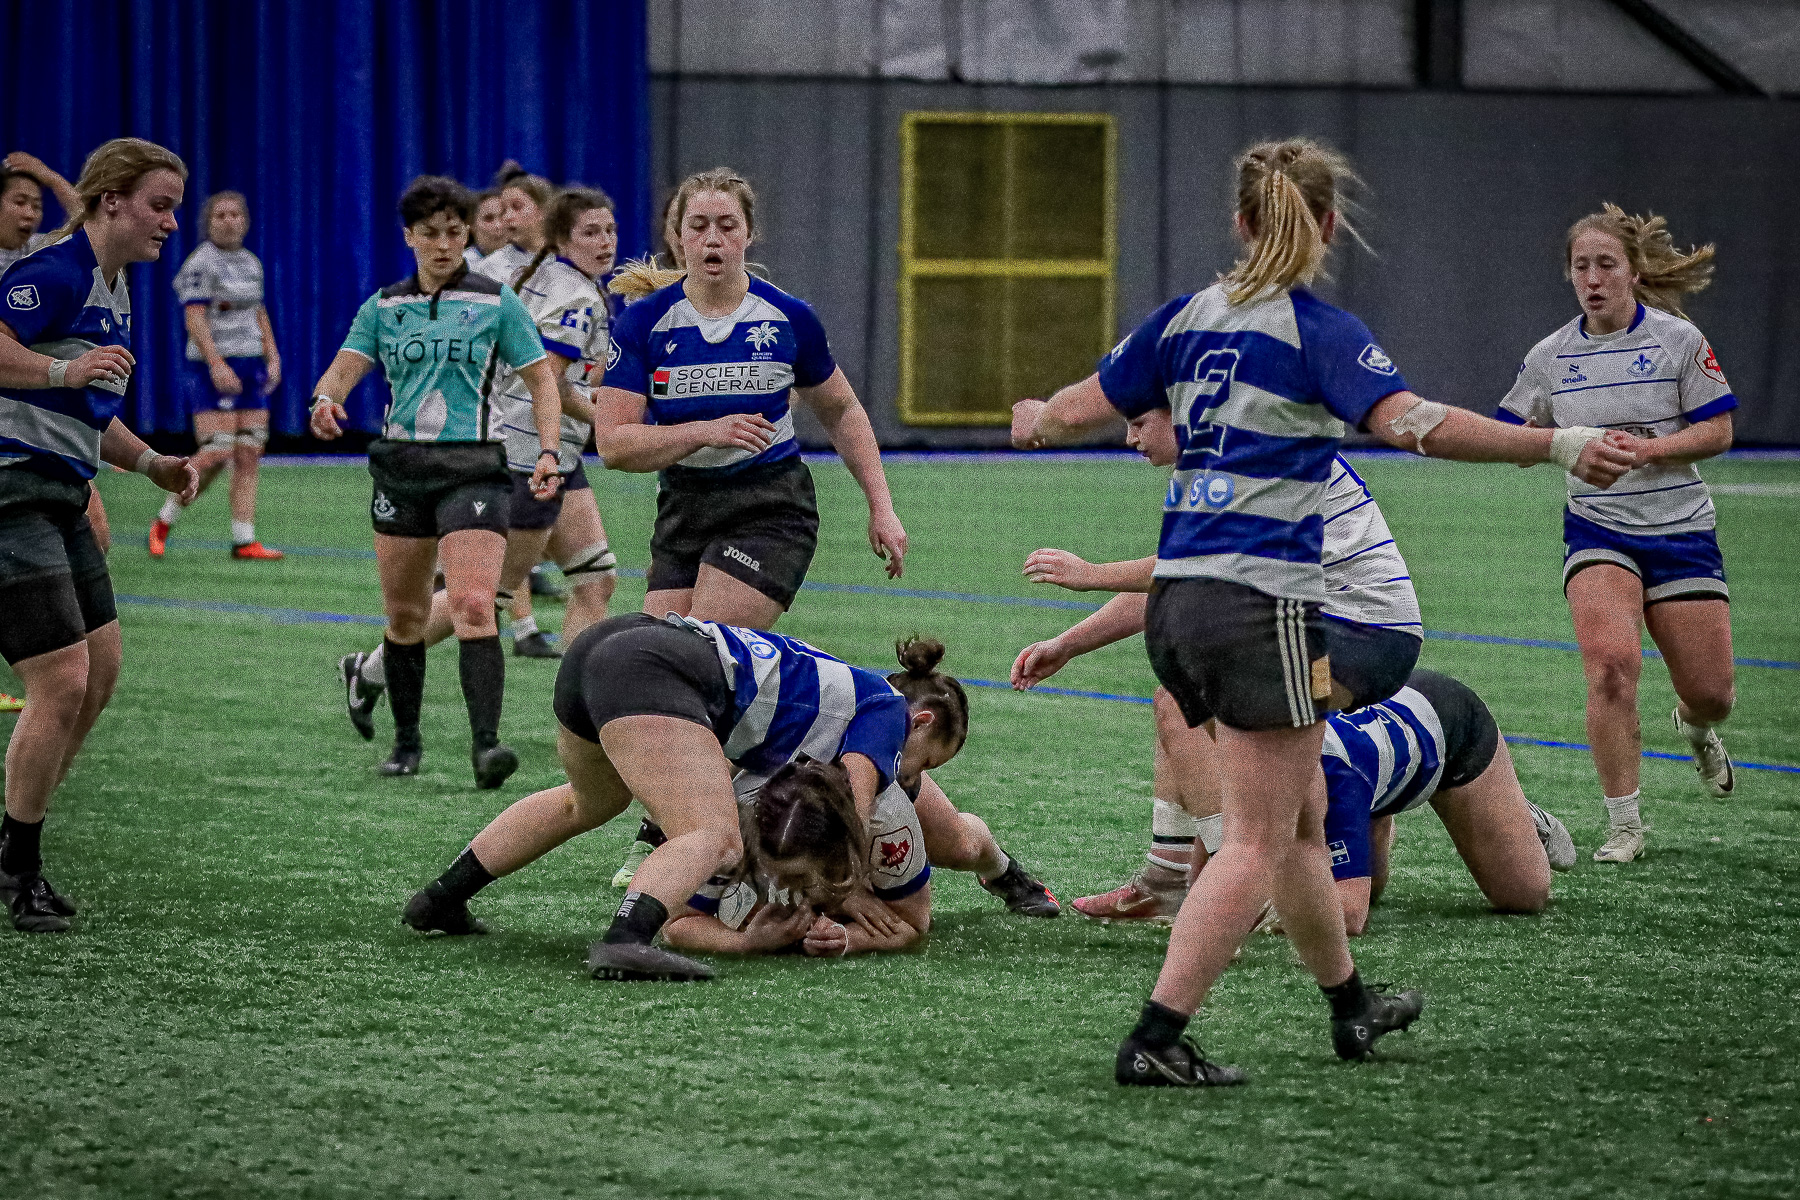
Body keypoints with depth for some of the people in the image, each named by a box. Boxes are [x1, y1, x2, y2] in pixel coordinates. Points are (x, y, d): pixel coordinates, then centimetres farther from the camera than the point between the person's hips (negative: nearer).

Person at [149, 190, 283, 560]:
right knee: (216, 455, -14)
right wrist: (217, 364, -24)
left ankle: (244, 541, -1)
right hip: (213, 367, -7)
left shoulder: (251, 263, 15)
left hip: (249, 368, 7)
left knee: (249, 455, 0)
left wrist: (272, 357, 13)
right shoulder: (200, 263, -9)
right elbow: (194, 318, -16)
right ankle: (162, 524, 3)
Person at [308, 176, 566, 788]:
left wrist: (548, 452, -9)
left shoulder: (496, 302, 2)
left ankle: (485, 743, -28)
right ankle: (406, 740, 24)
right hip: (400, 467, 4)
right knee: (404, 616, 9)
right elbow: (342, 370, 1)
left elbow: (541, 379, 4)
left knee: (474, 607, -19)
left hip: (473, 467, -4)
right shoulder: (383, 305, 9)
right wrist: (325, 401, -23)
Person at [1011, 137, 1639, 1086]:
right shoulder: (1318, 332, -9)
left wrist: (1034, 421, 41)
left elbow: (1079, 410, 18)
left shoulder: (1188, 317, 10)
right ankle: (1155, 1041, -12)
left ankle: (1351, 1007, 36)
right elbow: (1412, 423, -23)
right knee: (1259, 840, -3)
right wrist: (1561, 447, -25)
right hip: (1264, 604, -8)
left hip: (1178, 598, 8)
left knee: (1302, 814, 22)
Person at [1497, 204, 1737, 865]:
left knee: (1710, 693, 2)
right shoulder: (1551, 356, 2)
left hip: (1680, 529, 0)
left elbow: (1717, 431, -3)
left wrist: (1643, 448, -19)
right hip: (1597, 531, 0)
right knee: (1612, 662, -24)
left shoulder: (1678, 339, -4)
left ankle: (1695, 729, 43)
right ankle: (1624, 825, -14)